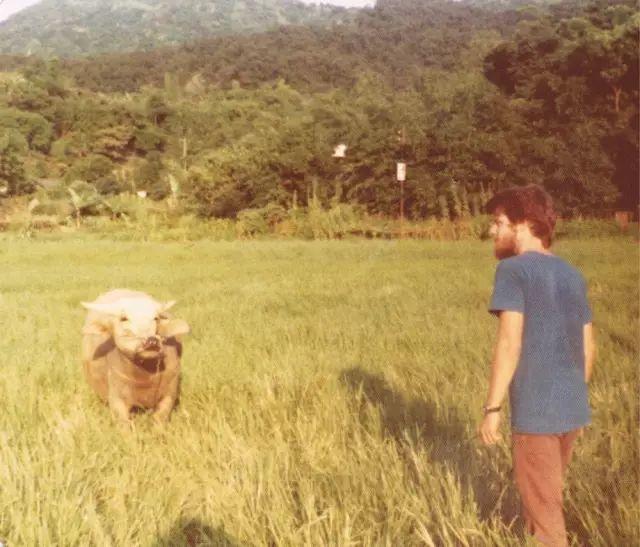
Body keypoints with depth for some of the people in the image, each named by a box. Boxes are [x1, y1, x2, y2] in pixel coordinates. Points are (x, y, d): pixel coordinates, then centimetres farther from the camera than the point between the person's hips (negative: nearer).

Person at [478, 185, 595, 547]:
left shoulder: (513, 270, -12)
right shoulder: (573, 275, 9)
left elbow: (510, 344, -19)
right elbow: (588, 347, 14)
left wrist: (492, 408, -14)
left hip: (535, 411, -7)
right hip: (572, 408, 7)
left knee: (543, 508, 7)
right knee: (547, 496, 23)